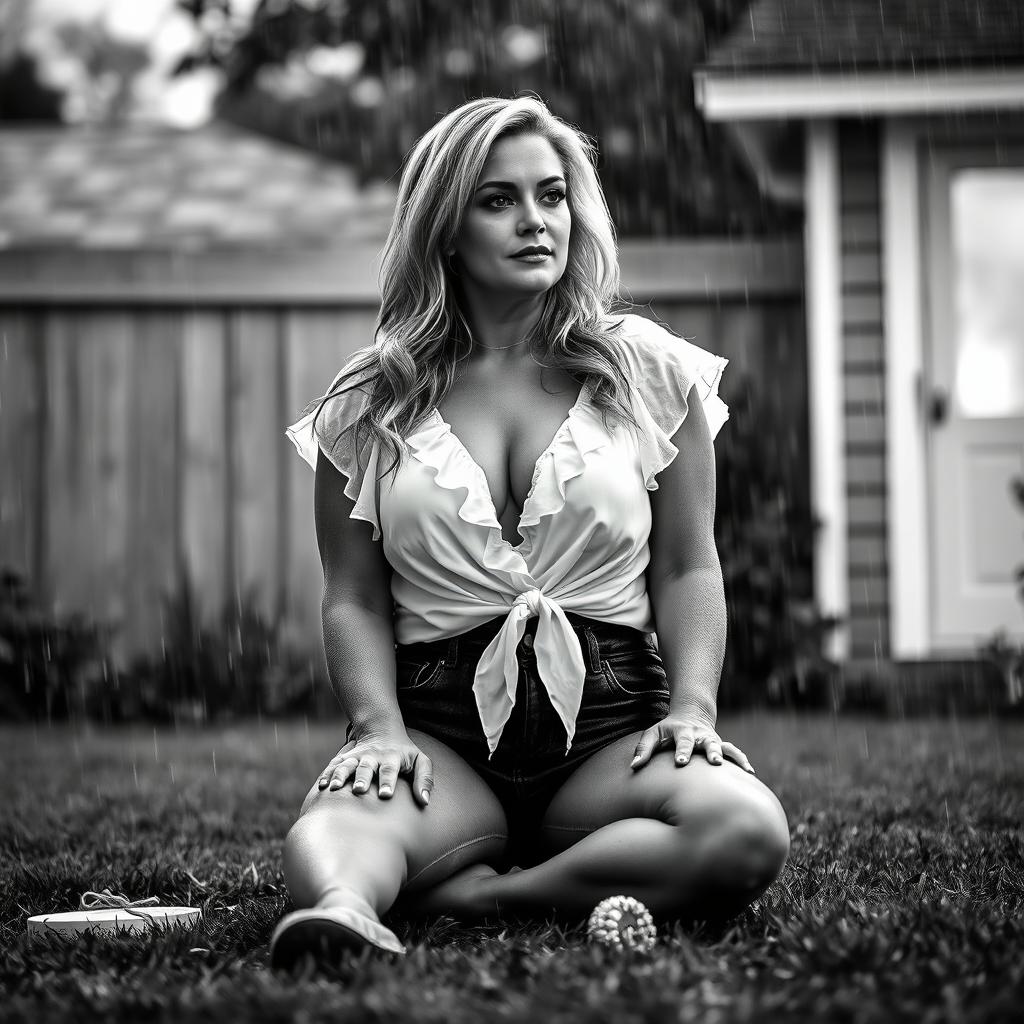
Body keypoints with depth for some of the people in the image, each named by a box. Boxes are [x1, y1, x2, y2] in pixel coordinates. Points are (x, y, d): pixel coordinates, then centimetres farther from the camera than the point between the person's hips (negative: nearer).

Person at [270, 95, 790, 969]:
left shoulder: (650, 372, 10)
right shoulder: (371, 405, 10)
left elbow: (688, 570, 9)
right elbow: (355, 600, 8)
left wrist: (692, 705, -8)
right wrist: (379, 725, -11)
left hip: (612, 720, 1)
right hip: (441, 724, 0)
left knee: (745, 832, -33)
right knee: (327, 830, -34)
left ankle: (464, 894, -29)